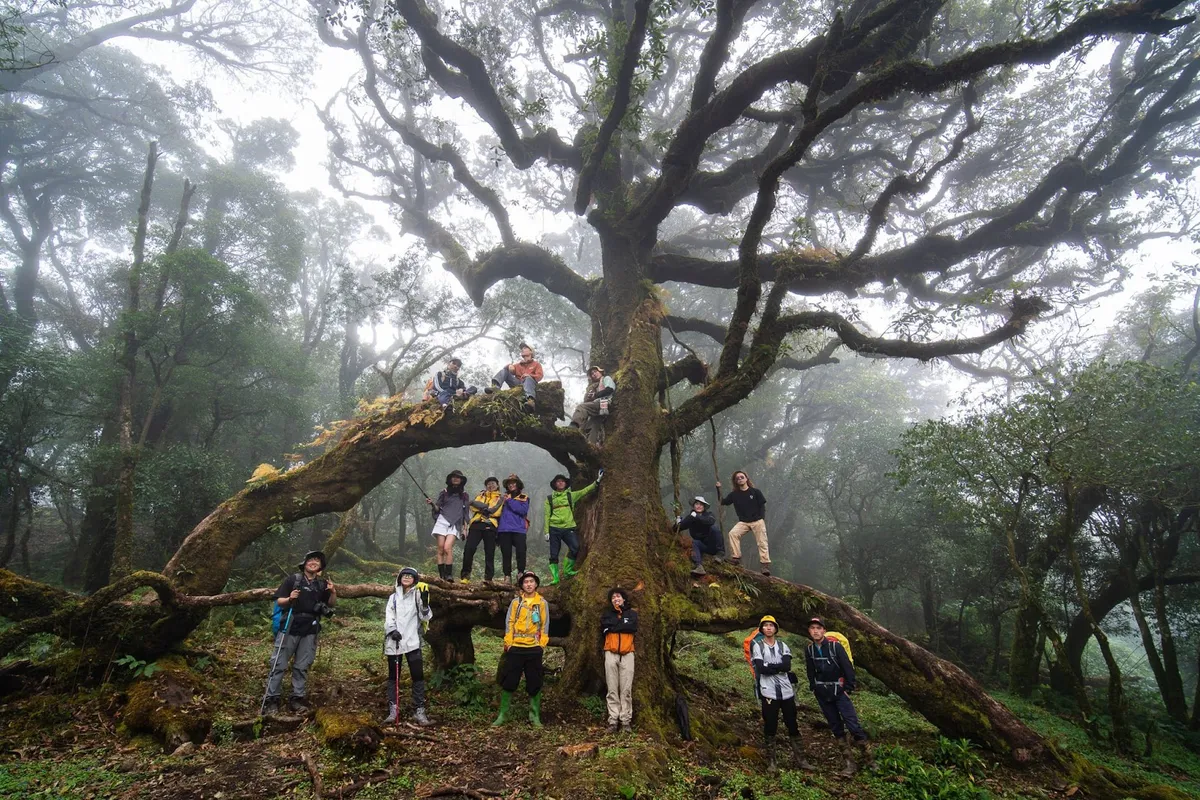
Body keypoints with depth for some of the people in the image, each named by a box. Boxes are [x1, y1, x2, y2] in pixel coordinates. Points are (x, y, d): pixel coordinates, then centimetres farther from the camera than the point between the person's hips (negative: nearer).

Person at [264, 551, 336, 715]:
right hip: (290, 627, -3)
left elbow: (330, 605, 15)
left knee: (302, 667, 6)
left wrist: (333, 593, -4)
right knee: (279, 664, -3)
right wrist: (289, 598, -19)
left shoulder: (322, 584, 11)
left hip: (310, 631, 3)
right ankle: (271, 699, 2)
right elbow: (279, 601, 1)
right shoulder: (292, 580, 2)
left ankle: (297, 699, 11)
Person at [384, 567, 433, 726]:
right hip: (394, 640, 2)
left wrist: (425, 602, -18)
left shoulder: (418, 596, 8)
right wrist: (392, 630, -15)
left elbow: (426, 617, 0)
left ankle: (419, 710, -2)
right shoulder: (394, 597, 15)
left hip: (412, 641, -2)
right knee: (393, 676, 4)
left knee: (417, 675, -6)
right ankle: (393, 710, 8)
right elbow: (388, 616, 3)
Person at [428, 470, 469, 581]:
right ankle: (441, 575, -5)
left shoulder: (464, 496, 17)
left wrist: (465, 529, 11)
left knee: (447, 548, -19)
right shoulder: (444, 493, 14)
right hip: (442, 521, 1)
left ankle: (449, 574, -19)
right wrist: (432, 504, -11)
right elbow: (437, 509, 11)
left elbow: (465, 514, 18)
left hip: (455, 525, -1)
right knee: (440, 549, -7)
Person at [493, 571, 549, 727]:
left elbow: (545, 624, 6)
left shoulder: (542, 602, 6)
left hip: (534, 649, 0)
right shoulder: (516, 602, 5)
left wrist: (542, 643, -2)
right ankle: (502, 715, 14)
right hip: (515, 648, 0)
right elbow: (509, 622, 3)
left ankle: (535, 716, 15)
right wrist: (508, 642, -5)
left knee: (534, 684, 5)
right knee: (509, 682, 3)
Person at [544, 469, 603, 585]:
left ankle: (567, 570, 3)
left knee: (575, 548, -16)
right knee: (554, 554, -1)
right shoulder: (550, 499, 10)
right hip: (554, 528, -1)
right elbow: (547, 515, 8)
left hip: (569, 527, 1)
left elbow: (585, 491, 3)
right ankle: (555, 578, 7)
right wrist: (546, 531, 1)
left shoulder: (571, 495, 13)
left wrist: (597, 481, -5)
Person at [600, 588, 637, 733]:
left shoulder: (632, 613, 12)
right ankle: (613, 720, -1)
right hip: (611, 654, 0)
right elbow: (603, 628, -4)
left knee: (626, 689, -2)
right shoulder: (607, 614, 15)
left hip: (627, 654, 0)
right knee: (612, 689, -2)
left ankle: (626, 720, 1)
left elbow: (632, 628, -7)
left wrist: (613, 627, -5)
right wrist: (623, 625, -4)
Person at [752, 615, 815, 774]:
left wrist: (768, 666, -13)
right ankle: (771, 760, 14)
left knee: (792, 725, 11)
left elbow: (787, 665, -9)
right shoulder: (757, 646, -1)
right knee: (770, 727, 3)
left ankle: (799, 758, 22)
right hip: (769, 692, -3)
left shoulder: (783, 645, 8)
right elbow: (761, 668, -14)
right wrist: (779, 667, -9)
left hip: (786, 691, 3)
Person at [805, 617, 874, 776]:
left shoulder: (834, 645, -13)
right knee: (836, 727, 6)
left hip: (839, 691, -4)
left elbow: (847, 666, -11)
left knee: (853, 724, -11)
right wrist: (814, 688, 10)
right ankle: (849, 763, 13)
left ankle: (869, 757, 4)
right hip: (822, 694, 4)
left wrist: (849, 688, -11)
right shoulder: (809, 649, 1)